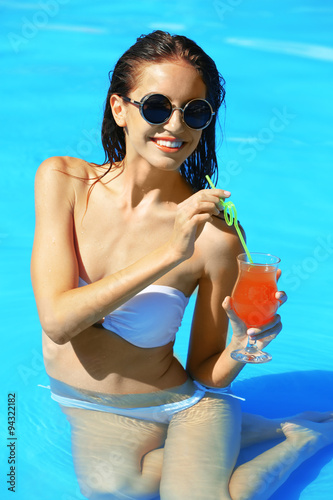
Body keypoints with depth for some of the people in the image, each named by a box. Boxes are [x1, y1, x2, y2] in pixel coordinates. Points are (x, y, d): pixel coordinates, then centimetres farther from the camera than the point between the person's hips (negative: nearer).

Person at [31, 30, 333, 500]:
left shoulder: (214, 235, -20)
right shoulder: (62, 179, -11)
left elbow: (206, 376, -7)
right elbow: (56, 320, -21)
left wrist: (240, 349, -30)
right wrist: (169, 254, -30)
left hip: (181, 406, -3)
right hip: (91, 414, 3)